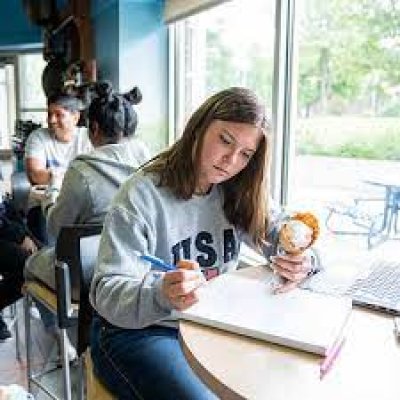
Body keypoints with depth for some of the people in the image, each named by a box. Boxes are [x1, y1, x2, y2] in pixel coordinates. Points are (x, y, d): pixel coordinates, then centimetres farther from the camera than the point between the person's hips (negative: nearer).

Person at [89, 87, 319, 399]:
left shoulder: (236, 196, 2)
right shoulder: (142, 195, -16)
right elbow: (107, 294, -20)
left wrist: (300, 263, -17)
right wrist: (162, 295, -41)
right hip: (138, 330, -5)